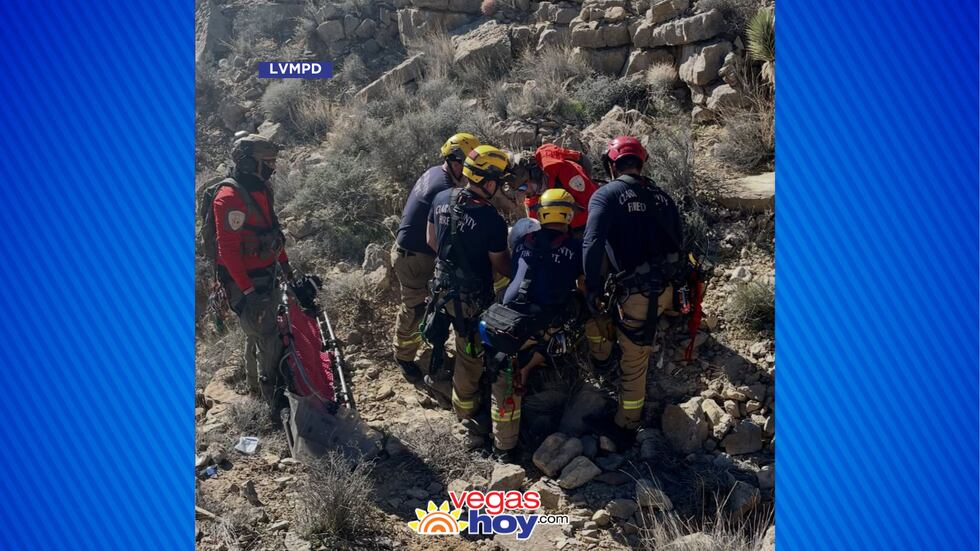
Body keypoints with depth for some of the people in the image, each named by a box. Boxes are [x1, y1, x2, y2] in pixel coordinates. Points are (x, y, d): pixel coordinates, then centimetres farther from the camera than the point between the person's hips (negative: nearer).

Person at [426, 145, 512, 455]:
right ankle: (467, 414, 24)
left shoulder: (441, 199, -6)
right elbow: (501, 266, -14)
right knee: (471, 355, 9)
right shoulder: (492, 220, -26)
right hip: (473, 299, -7)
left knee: (466, 344, 27)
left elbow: (431, 240, 8)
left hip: (444, 287, 7)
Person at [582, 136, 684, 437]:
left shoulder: (606, 195, -10)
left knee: (633, 361, 10)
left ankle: (627, 423, 26)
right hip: (666, 289, 5)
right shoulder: (661, 196, 7)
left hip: (636, 294, -5)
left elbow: (592, 245, -23)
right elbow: (677, 242, 12)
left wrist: (593, 290, -14)